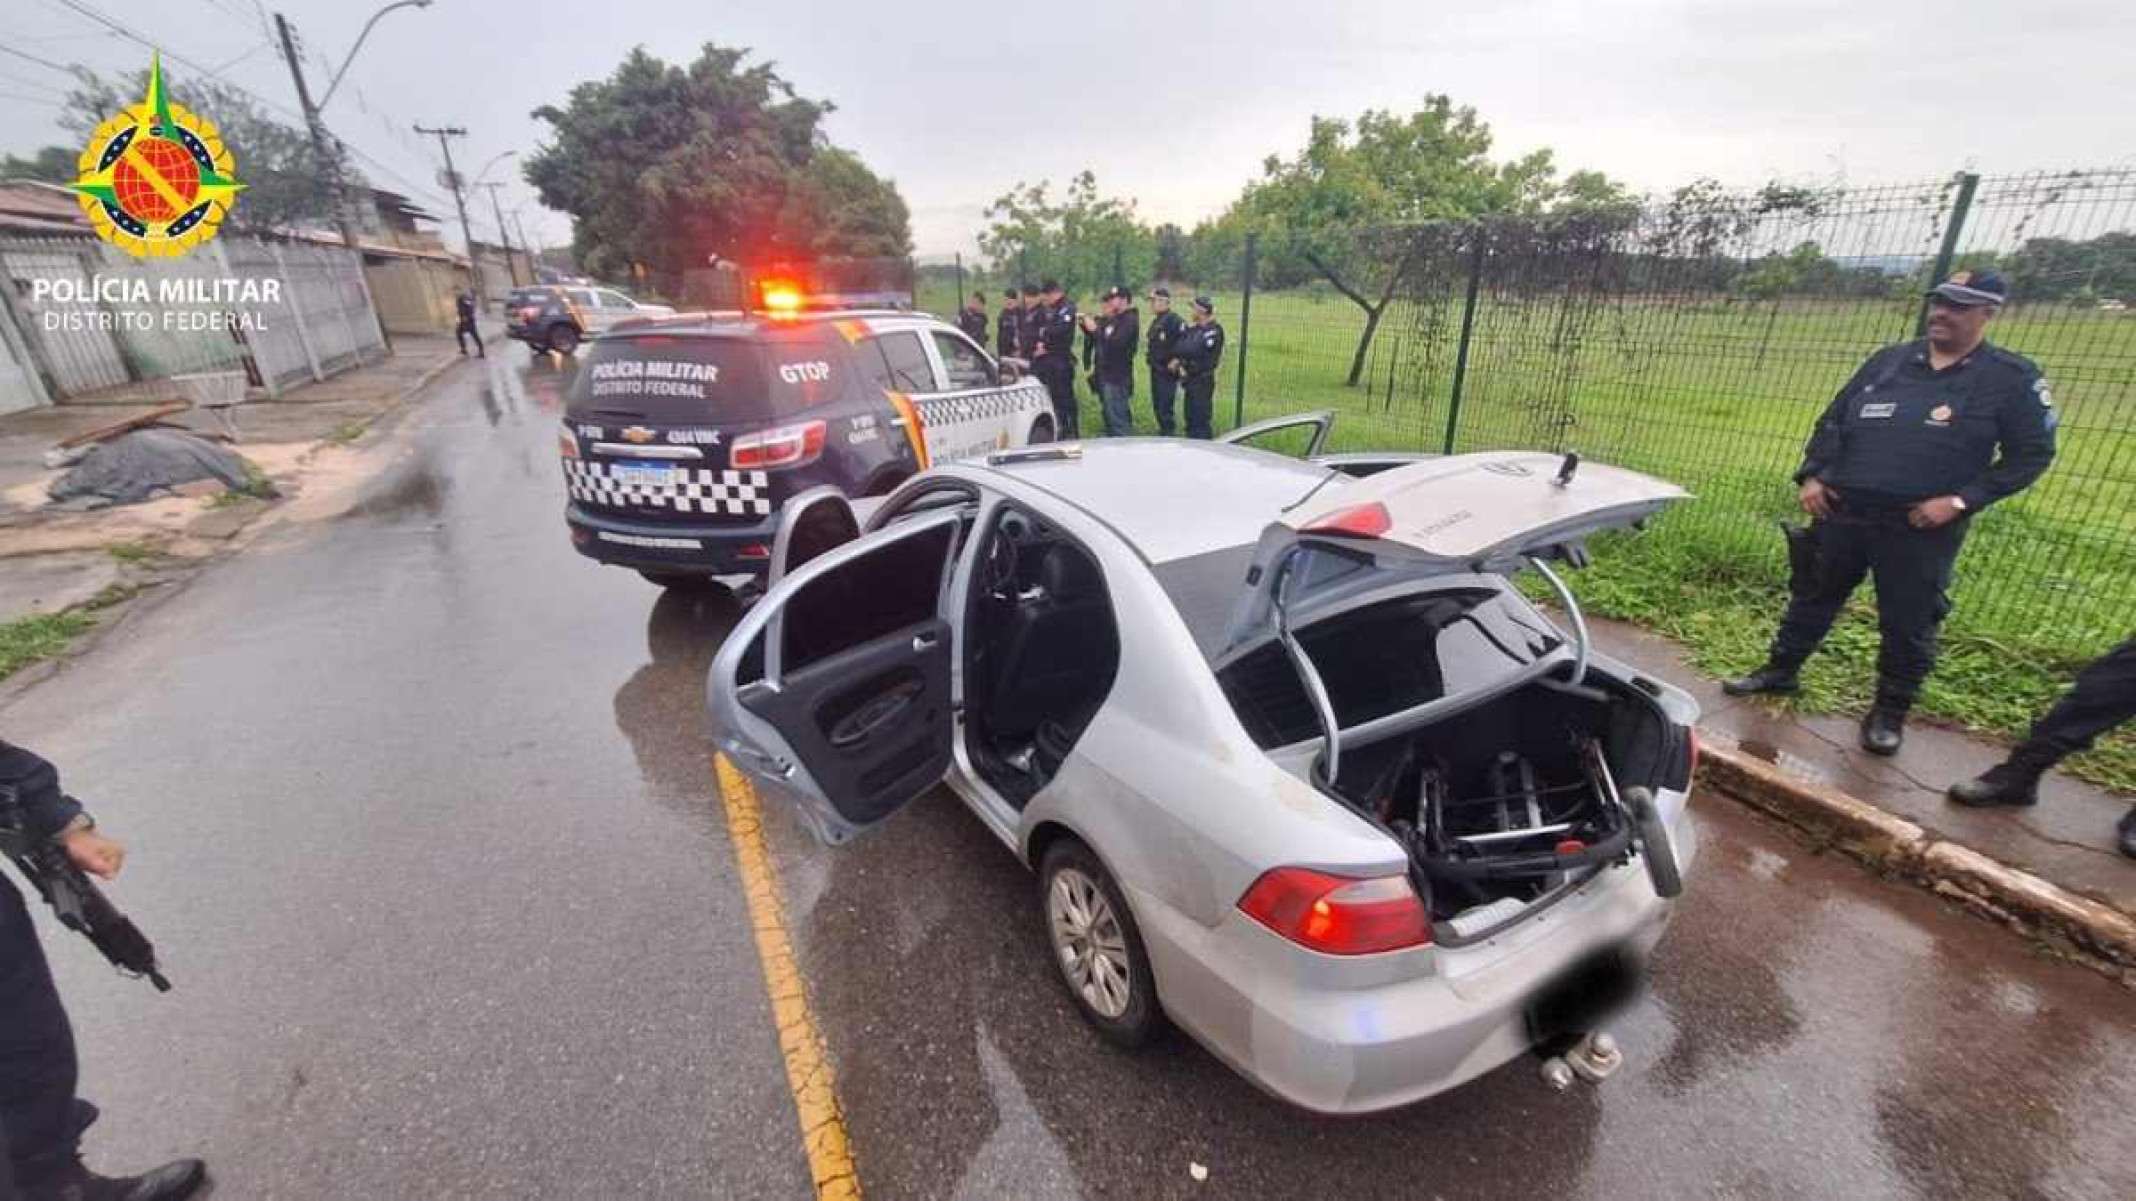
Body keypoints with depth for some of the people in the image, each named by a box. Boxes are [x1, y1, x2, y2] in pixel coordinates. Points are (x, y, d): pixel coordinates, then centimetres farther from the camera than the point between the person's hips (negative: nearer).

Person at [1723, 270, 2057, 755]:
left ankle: (1889, 712, 21)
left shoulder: (2012, 377, -2)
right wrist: (1812, 475, 1)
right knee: (1813, 597, 14)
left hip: (1920, 531, -3)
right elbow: (1834, 420, 13)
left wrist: (1961, 500, -15)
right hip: (1841, 513, 3)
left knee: (1907, 625, 6)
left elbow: (2032, 454, -2)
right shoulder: (1889, 360, 8)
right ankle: (1780, 670, 30)